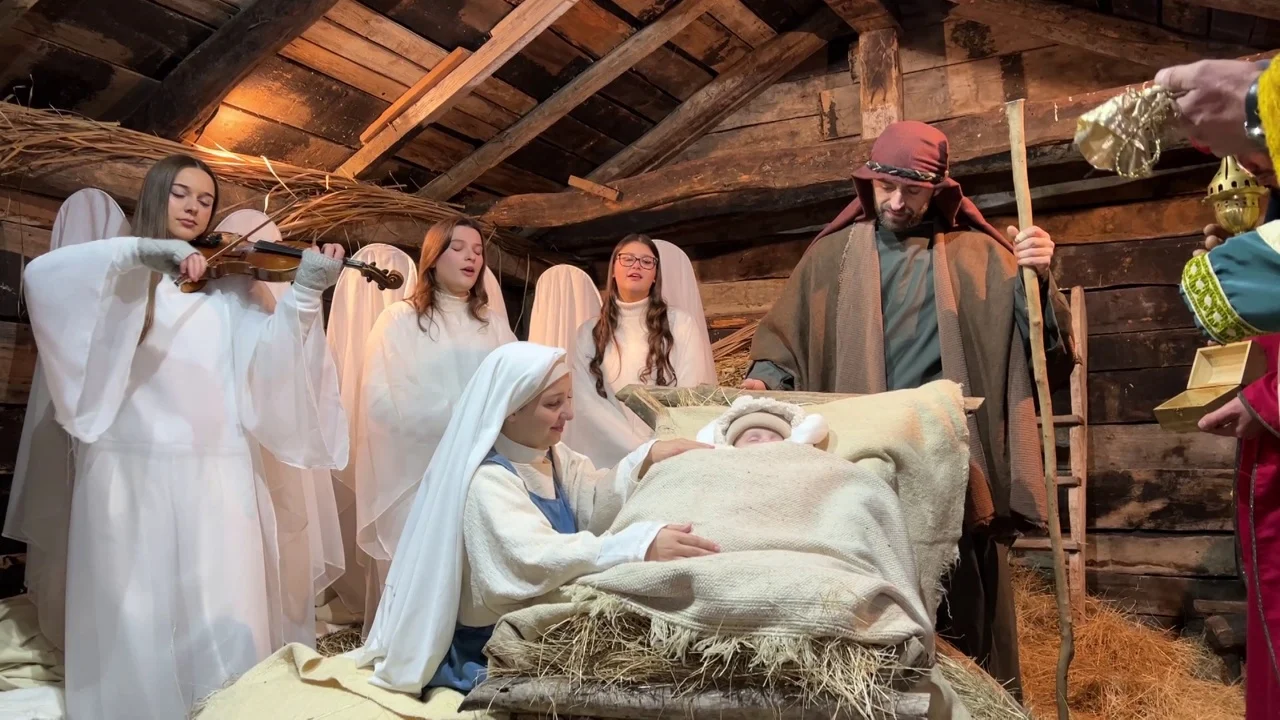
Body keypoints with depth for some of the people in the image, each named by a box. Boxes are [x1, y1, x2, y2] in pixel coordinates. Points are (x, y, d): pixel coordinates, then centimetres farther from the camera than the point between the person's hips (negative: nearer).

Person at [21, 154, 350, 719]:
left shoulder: (230, 285, 12)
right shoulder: (121, 273, 9)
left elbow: (265, 359, -2)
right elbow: (42, 276, -12)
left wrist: (304, 293, -17)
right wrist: (144, 252, -21)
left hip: (216, 469, 1)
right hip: (132, 466, -1)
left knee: (222, 617, 0)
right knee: (135, 611, 4)